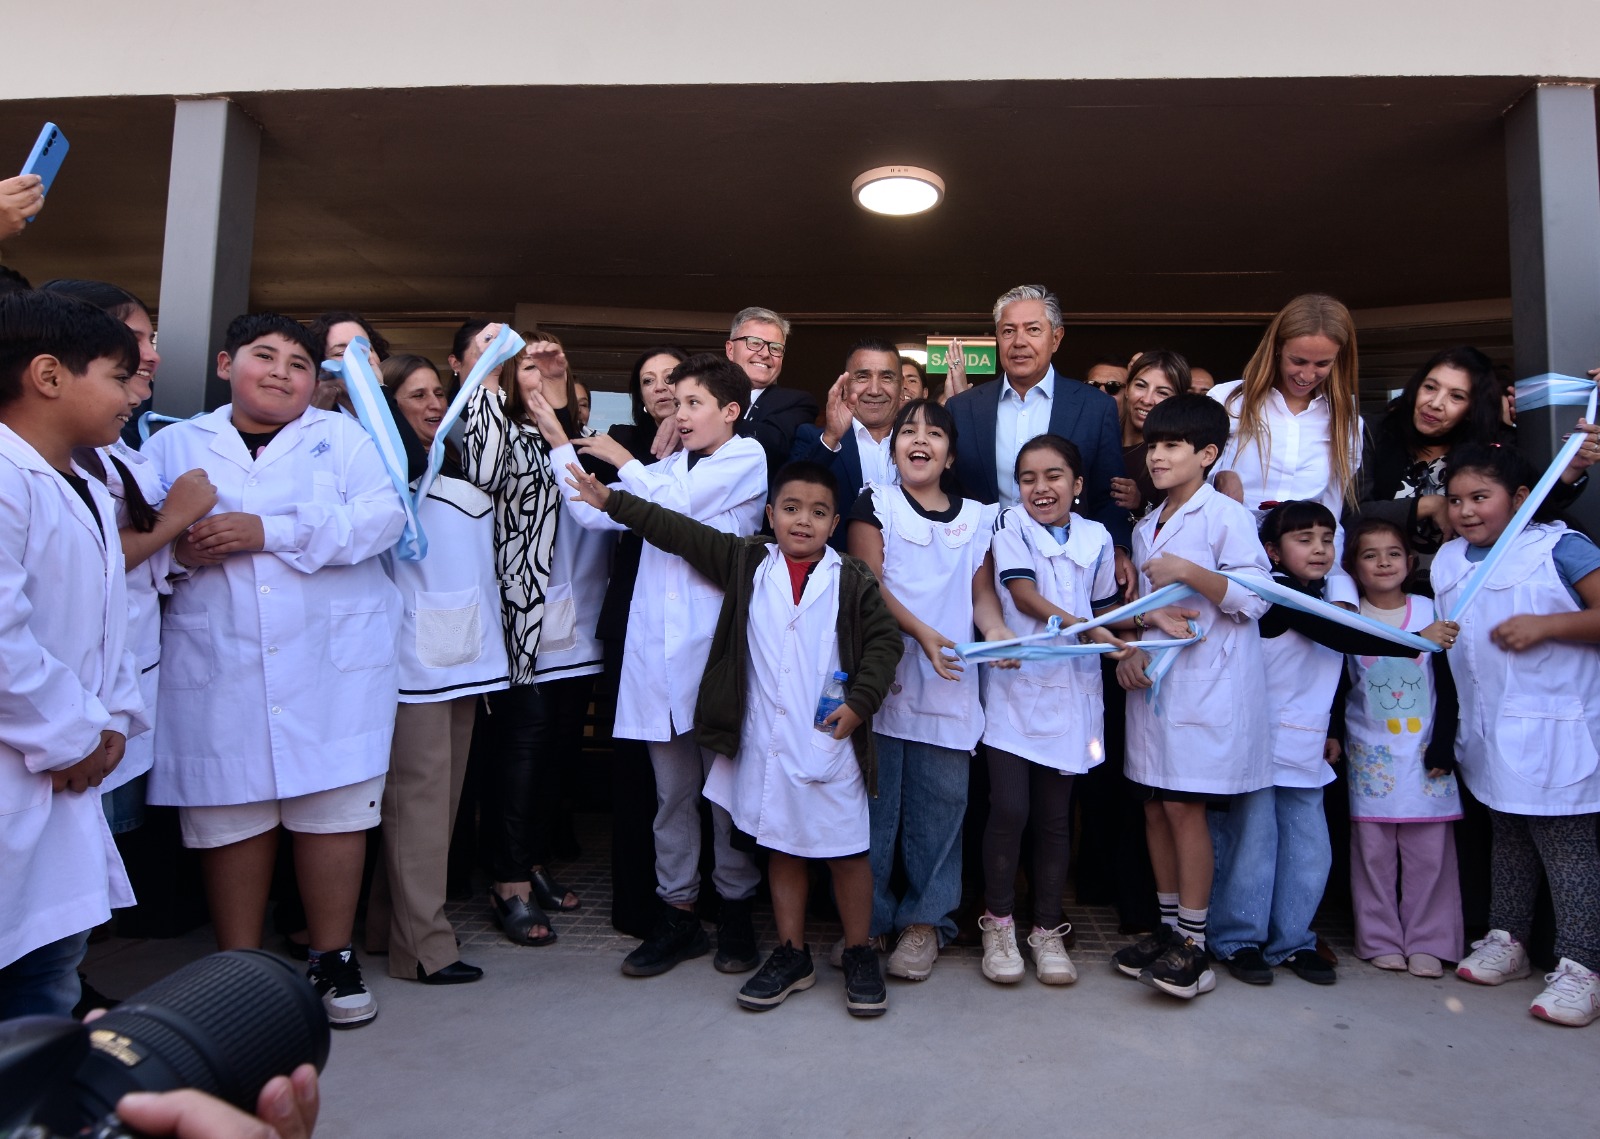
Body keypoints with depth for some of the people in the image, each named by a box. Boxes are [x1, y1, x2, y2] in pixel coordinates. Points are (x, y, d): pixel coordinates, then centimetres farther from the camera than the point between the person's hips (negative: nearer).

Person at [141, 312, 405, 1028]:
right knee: (230, 813, 4)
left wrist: (270, 530, -13)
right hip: (217, 667, 1)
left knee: (334, 807, 1)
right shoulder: (173, 445, 15)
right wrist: (175, 545, -14)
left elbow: (382, 515, -6)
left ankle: (333, 960, 18)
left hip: (333, 660, -1)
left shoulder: (341, 436, 11)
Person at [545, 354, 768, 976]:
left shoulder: (746, 457, 2)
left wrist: (622, 460, 4)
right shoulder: (665, 468, 19)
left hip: (716, 645, -5)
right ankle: (677, 912, 21)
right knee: (672, 790, 11)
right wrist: (559, 441, 10)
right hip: (660, 645, 5)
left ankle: (735, 909, 19)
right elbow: (595, 512, 13)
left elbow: (675, 503, -10)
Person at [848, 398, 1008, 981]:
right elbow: (868, 581, -3)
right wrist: (923, 632, -16)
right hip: (882, 670, -2)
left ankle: (925, 920, 16)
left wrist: (994, 628, -12)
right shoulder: (876, 502, 6)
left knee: (940, 799, 3)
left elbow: (982, 588, 10)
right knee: (875, 795, 3)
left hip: (950, 678, 2)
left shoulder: (976, 516, 13)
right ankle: (869, 916, 17)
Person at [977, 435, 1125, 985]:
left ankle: (1048, 929, 24)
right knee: (1008, 808, -7)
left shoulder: (1097, 538, 8)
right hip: (1014, 686, -2)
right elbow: (1023, 593, -11)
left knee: (1055, 817, 9)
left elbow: (1104, 608, 18)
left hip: (1071, 692, 3)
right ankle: (998, 924, 13)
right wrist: (1082, 626, -23)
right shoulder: (1011, 526, 0)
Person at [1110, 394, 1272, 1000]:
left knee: (1184, 807, -5)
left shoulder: (1227, 515, -6)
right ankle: (1168, 928, 22)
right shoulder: (1146, 528, 17)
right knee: (1155, 808, 9)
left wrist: (1189, 571, -22)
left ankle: (1193, 947, 7)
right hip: (1153, 680, 7)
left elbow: (1254, 597, -13)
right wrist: (1133, 648, 5)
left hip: (1208, 687, -7)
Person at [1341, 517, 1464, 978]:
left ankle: (1427, 944, 13)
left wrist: (1443, 745, -2)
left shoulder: (1430, 611, 3)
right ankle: (1380, 941, 13)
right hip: (1370, 754, 0)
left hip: (1425, 752, 1)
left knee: (1429, 851, 2)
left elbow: (1447, 685, 4)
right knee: (1373, 851, 2)